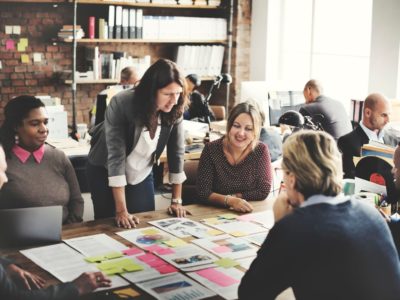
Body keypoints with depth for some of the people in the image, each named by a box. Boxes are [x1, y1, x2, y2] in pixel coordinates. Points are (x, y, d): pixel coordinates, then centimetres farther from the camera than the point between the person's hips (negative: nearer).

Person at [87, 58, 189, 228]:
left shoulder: (174, 110, -17)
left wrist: (176, 200, -7)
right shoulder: (121, 104, -29)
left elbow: (177, 152, -8)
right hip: (106, 173, -3)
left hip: (142, 175, 4)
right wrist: (121, 211, -34)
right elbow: (116, 156, -32)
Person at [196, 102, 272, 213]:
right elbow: (203, 192, -12)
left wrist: (233, 196, -10)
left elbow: (264, 191, -5)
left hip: (249, 213, 0)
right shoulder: (211, 150, -9)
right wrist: (230, 200, -26)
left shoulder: (261, 150, -5)